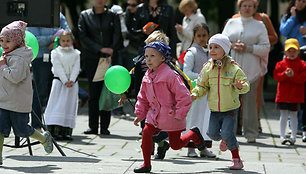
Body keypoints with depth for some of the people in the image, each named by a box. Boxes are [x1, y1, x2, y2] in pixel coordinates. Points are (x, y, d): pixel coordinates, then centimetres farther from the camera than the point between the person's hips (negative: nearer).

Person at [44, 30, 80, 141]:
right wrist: (65, 81, -15)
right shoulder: (56, 53, 1)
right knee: (58, 106, -8)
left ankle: (67, 131, 2)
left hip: (72, 82, 3)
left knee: (70, 106, 1)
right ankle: (55, 131, -10)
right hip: (59, 81, -3)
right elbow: (58, 68, -7)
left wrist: (71, 81, -13)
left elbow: (76, 68, 2)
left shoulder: (76, 54, 10)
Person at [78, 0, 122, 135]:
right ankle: (93, 127, 4)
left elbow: (117, 37, -1)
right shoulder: (85, 15, 7)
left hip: (110, 59, 0)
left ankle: (105, 127, 2)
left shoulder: (113, 16, 8)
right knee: (93, 93, -1)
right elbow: (83, 37, -3)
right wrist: (100, 49, -13)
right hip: (92, 59, 0)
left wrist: (110, 53, -16)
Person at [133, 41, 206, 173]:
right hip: (154, 113, 6)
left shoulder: (170, 75, -19)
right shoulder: (147, 77, 3)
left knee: (175, 145, 3)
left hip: (171, 115, -6)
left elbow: (184, 96, -18)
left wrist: (179, 115, -19)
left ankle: (194, 134, 33)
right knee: (146, 132, -13)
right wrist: (140, 114, 7)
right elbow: (142, 98, 16)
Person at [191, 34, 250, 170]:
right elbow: (202, 86, 10)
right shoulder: (208, 68, 3)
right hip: (215, 110, 4)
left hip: (230, 109, -4)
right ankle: (224, 140, 31)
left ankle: (237, 160, -1)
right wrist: (196, 94, -10)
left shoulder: (233, 68, -8)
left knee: (227, 133, -16)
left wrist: (240, 86, -31)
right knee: (212, 132, -6)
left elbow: (245, 86, -8)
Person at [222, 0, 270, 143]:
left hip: (251, 70, -2)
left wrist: (248, 48, -12)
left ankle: (251, 133, 3)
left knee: (250, 100, -3)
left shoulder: (259, 26, 6)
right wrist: (232, 45, -6)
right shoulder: (231, 23, 14)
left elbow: (266, 48, 1)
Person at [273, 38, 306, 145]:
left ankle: (293, 136, 9)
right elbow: (276, 76, -5)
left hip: (296, 96, -1)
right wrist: (285, 75, -21)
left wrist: (293, 75, -24)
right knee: (283, 115, 6)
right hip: (283, 95, 1)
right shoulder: (281, 64, 4)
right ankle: (282, 136, 11)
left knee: (293, 115, 4)